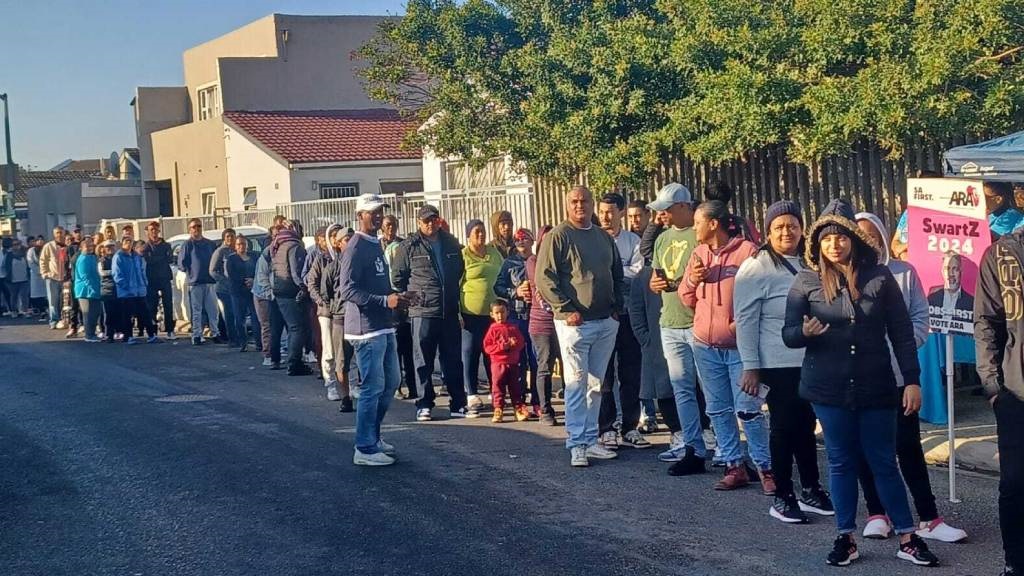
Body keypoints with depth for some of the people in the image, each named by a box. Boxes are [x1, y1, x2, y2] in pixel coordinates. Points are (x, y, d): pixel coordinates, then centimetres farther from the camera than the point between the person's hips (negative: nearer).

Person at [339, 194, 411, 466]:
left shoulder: (376, 245, 18)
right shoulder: (356, 248, -13)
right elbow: (348, 290, -21)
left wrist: (397, 297, 10)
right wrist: (385, 300, -26)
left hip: (384, 327, 10)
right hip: (366, 329, -10)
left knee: (390, 383, 16)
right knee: (373, 388, -6)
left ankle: (372, 436, 28)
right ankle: (365, 449, 2)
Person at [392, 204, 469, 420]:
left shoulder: (451, 244, 11)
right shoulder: (408, 247, -2)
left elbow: (460, 271, 23)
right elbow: (397, 278, 1)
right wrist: (414, 297, -1)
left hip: (450, 312, 4)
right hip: (422, 312, -4)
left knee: (453, 360, 7)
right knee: (424, 361, 3)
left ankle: (458, 404, 14)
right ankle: (424, 405, 10)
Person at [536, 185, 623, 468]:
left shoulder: (604, 237, 15)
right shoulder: (558, 236, -4)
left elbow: (618, 275, 25)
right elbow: (544, 278, -10)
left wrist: (617, 306, 11)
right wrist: (567, 310, -15)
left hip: (606, 322, 6)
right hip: (575, 322, -6)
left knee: (596, 385, 10)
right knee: (577, 384, -5)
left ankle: (590, 440, 17)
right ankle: (577, 445, -2)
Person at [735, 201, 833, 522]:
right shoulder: (756, 268, -7)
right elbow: (745, 321, -9)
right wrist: (750, 367, -13)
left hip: (813, 363, 5)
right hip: (779, 364, -5)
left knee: (806, 425, 13)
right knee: (785, 427, 0)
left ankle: (811, 490, 24)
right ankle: (782, 496, 11)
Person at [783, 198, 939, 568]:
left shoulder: (879, 277, -2)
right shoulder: (806, 282, -1)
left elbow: (902, 333, 1)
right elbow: (788, 334, 0)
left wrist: (912, 380, -3)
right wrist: (805, 332, -23)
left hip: (876, 386, 0)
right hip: (828, 388, 0)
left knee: (884, 463, 6)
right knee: (841, 463, 9)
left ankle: (907, 539, 14)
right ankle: (845, 538, 18)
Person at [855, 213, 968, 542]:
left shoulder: (903, 273, 2)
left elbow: (920, 317, 4)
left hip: (898, 374, 0)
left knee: (909, 446, 2)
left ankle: (928, 518, 7)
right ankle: (876, 514, 20)